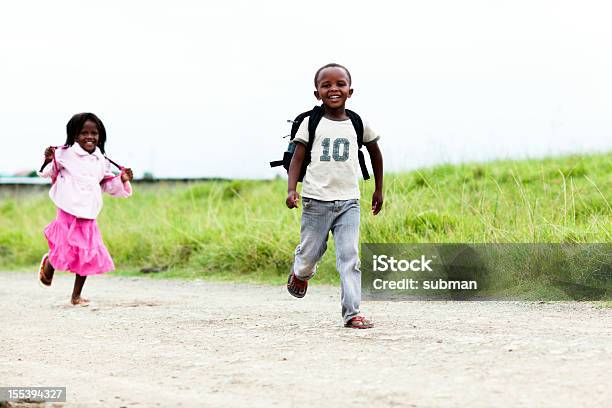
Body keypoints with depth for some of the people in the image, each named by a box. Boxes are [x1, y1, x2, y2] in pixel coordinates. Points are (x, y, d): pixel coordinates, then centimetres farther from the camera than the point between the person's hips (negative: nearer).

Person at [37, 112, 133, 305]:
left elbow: (109, 186, 19)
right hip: (67, 213, -4)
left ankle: (76, 296, 19)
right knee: (64, 250, -7)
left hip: (88, 217, 4)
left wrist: (122, 180, 2)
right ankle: (48, 263, 30)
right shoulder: (65, 154, -6)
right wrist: (48, 160, -18)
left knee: (87, 257, 4)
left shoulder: (101, 161, 8)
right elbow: (47, 173, 2)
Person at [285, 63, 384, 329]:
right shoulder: (311, 123, 1)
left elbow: (375, 153, 21)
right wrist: (291, 189, -14)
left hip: (348, 201, 1)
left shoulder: (358, 124, 7)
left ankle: (352, 312, -10)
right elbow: (297, 158, 0)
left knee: (349, 256, -9)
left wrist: (379, 189, 24)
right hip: (316, 200, -1)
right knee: (310, 253, 8)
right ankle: (300, 273, 44)